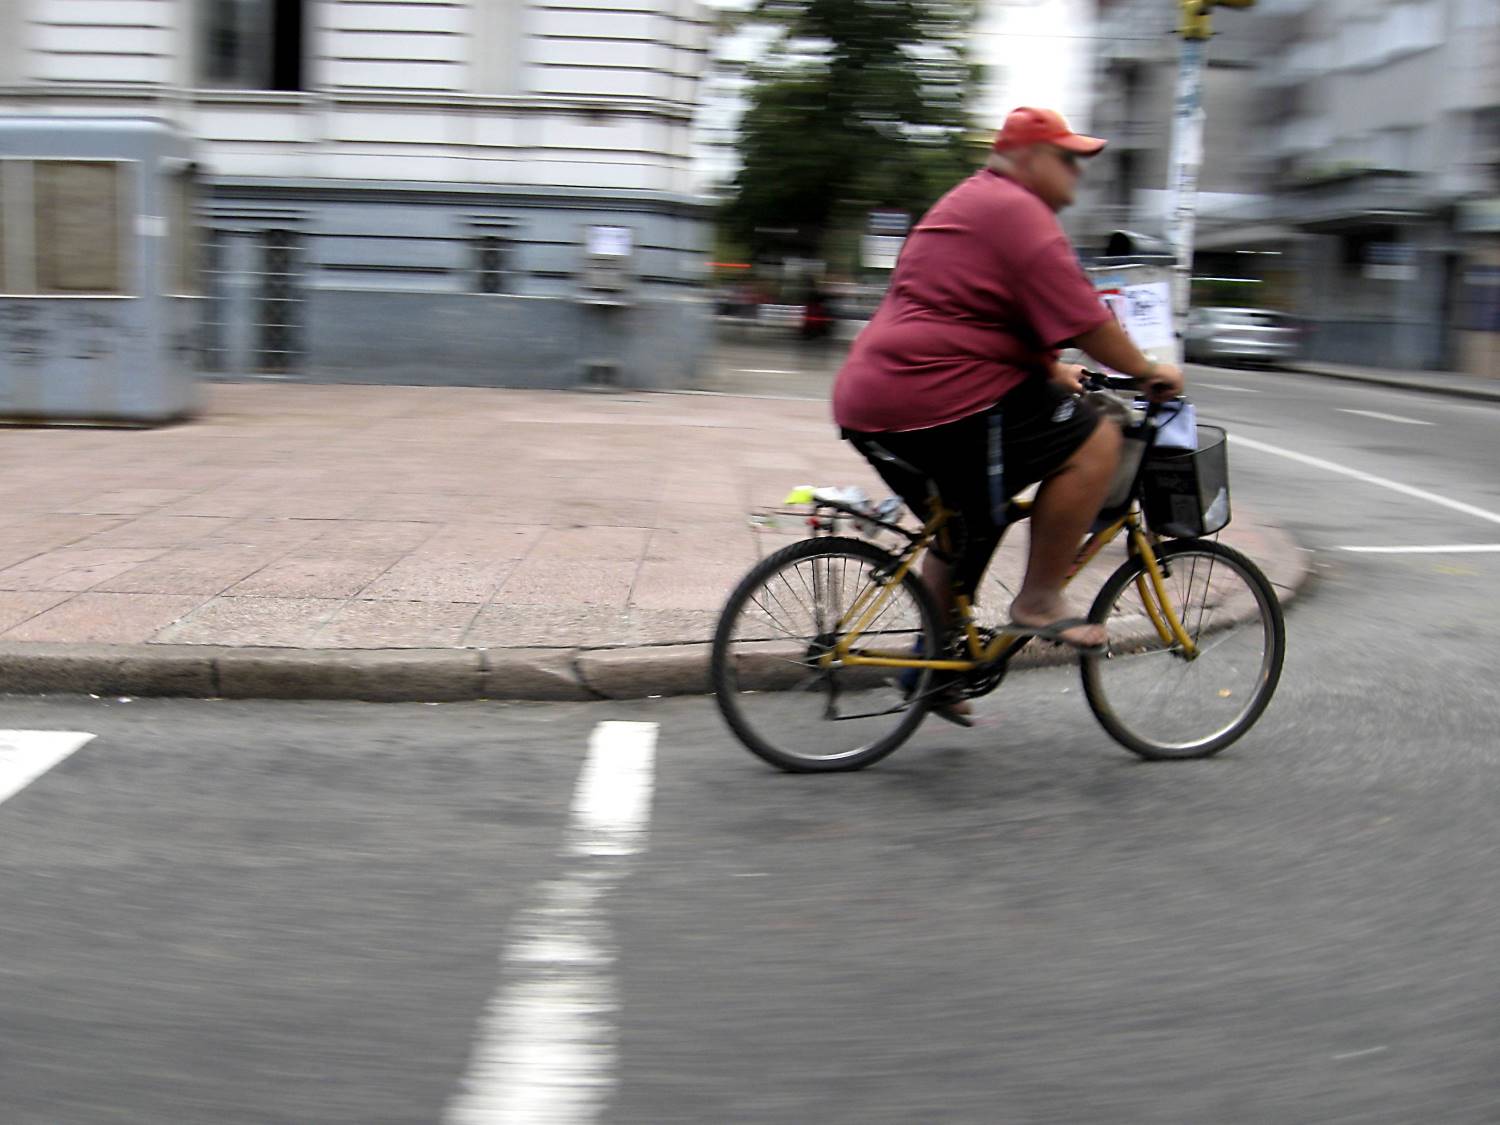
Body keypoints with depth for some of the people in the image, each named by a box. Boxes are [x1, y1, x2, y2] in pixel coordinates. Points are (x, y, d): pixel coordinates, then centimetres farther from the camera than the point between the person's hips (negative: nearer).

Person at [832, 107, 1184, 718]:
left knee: (965, 527, 27)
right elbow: (1082, 319, -14)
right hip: (937, 401, -12)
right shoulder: (1015, 211, -10)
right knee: (1093, 441, -12)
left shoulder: (971, 203, 25)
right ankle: (1039, 600, -6)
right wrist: (1148, 371, -2)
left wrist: (1054, 373, 32)